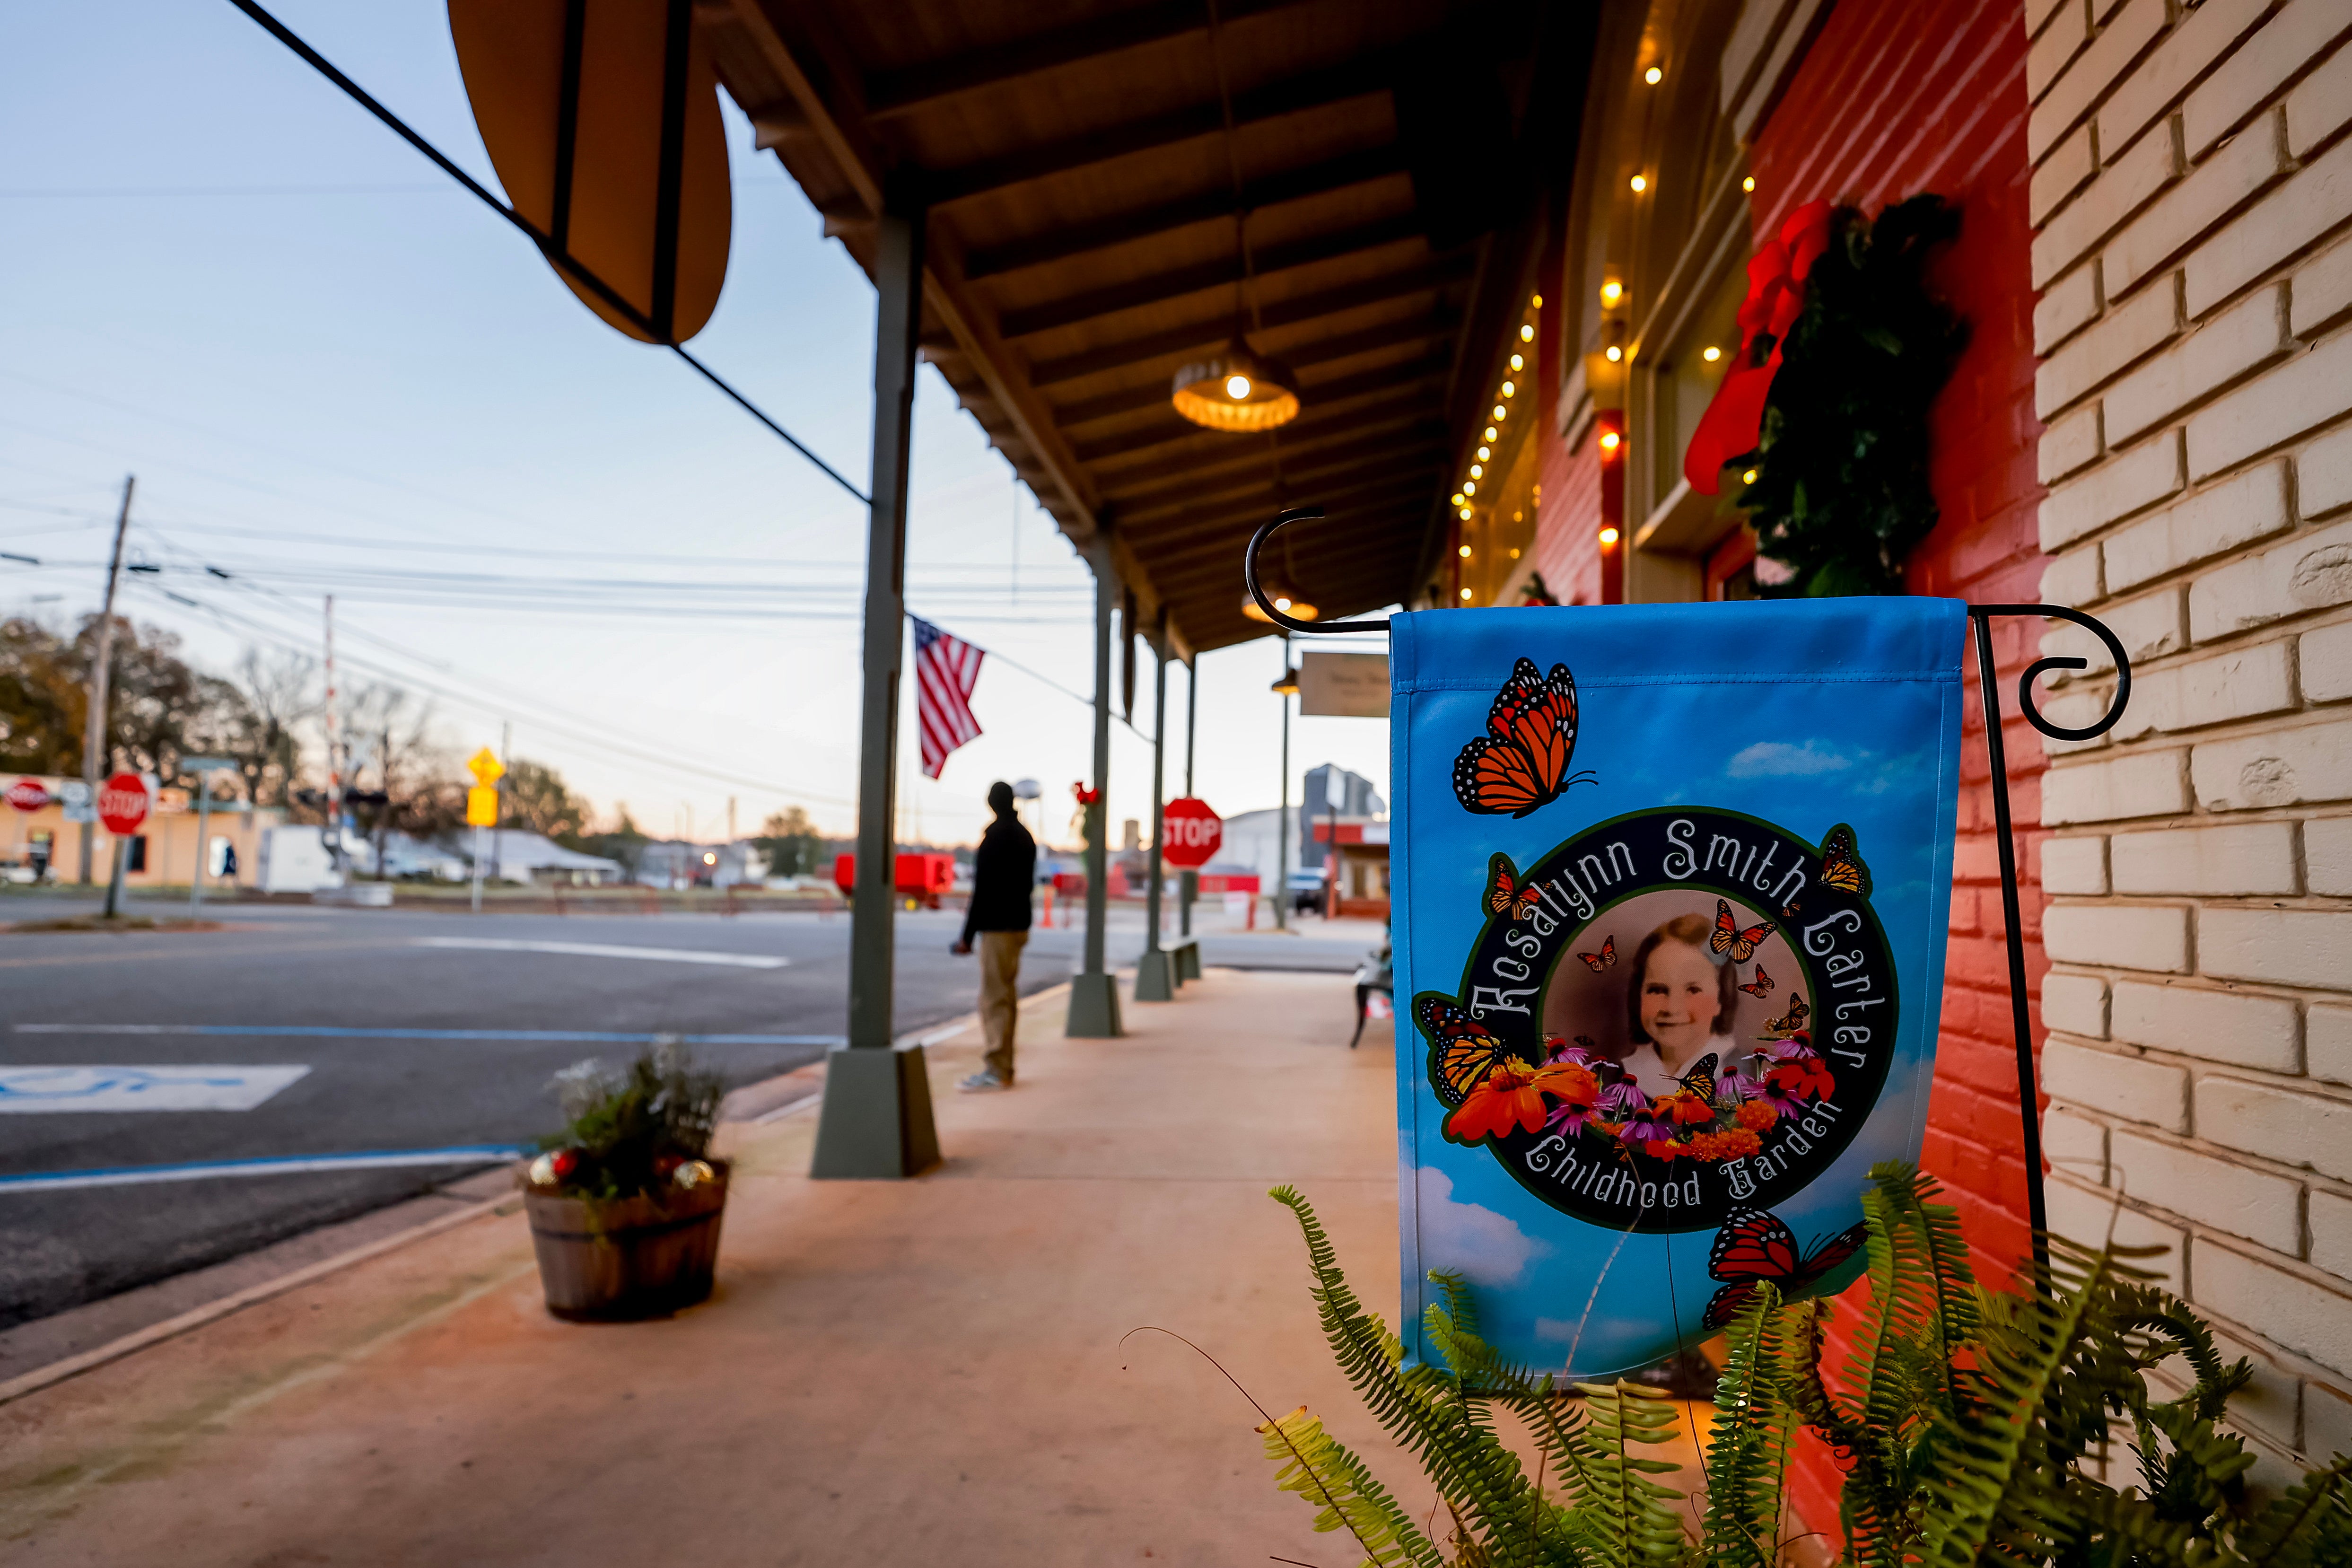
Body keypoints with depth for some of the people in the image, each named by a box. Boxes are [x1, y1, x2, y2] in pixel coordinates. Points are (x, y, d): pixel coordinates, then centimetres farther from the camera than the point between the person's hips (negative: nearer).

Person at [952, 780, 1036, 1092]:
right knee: (1007, 997, 12)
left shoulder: (996, 835, -14)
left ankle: (998, 1070, -8)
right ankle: (1003, 1066, 18)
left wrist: (968, 934, -16)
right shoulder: (1025, 836, 15)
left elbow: (983, 888, -18)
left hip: (998, 927, -9)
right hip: (1019, 924, 9)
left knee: (994, 999, -8)